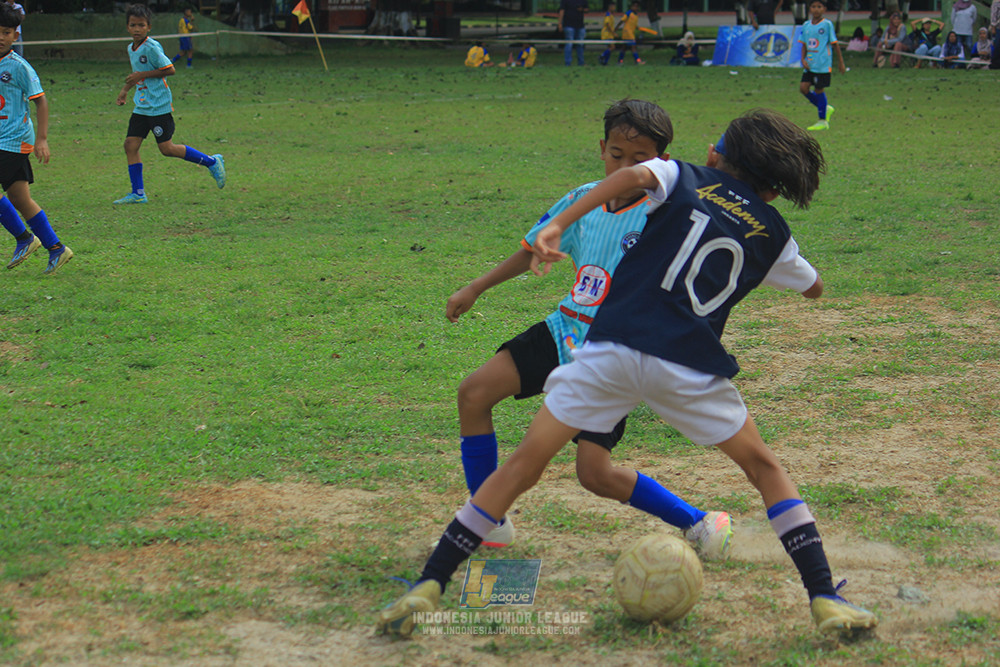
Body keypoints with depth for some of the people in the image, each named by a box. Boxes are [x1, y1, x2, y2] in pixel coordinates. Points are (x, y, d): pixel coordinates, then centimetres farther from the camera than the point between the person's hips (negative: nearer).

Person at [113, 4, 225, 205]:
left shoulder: (152, 47, -15)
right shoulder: (131, 49, 11)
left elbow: (169, 69, -17)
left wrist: (142, 75, -17)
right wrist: (124, 90, 19)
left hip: (159, 106, -8)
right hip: (141, 107, 8)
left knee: (167, 148, -5)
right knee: (130, 144, 0)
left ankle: (212, 162, 10)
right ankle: (138, 193, 5)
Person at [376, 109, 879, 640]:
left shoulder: (686, 179, 12)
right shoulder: (772, 232, 16)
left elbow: (637, 173, -12)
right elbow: (814, 287, 35)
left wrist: (558, 225, -18)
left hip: (613, 347, -1)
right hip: (690, 367, 1)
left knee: (523, 465, 6)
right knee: (764, 468, 20)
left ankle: (428, 586, 3)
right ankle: (824, 600, 11)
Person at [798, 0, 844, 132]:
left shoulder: (827, 24, -5)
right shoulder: (806, 25, 8)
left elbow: (835, 44, -2)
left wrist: (841, 62, 0)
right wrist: (803, 59, -1)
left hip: (823, 65, -5)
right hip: (810, 65, 5)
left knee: (819, 90, -2)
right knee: (803, 88, -2)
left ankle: (823, 121, 10)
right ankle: (825, 108, 19)